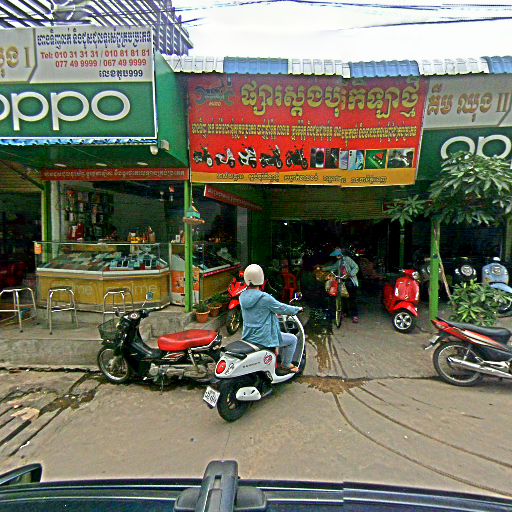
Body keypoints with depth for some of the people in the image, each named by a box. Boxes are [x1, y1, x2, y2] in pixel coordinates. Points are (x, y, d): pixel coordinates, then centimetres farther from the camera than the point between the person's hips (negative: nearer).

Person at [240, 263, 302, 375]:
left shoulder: (242, 297, -2)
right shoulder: (264, 297, -25)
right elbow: (282, 308, -14)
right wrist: (297, 309, 6)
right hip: (264, 338, -8)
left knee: (279, 333, 33)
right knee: (292, 339, 13)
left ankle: (282, 359, 46)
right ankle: (285, 365, 25)